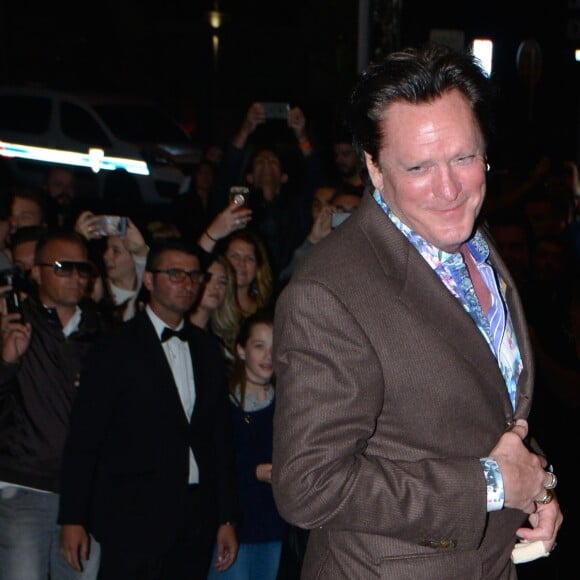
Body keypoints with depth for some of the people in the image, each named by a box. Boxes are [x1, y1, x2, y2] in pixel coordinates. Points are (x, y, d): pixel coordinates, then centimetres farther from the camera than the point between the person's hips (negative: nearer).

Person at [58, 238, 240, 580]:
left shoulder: (208, 351, 15)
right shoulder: (118, 348, -1)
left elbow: (221, 436, 15)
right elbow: (84, 436, -4)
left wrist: (227, 518, 11)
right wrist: (73, 518, -8)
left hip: (198, 518, 5)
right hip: (134, 518, -4)